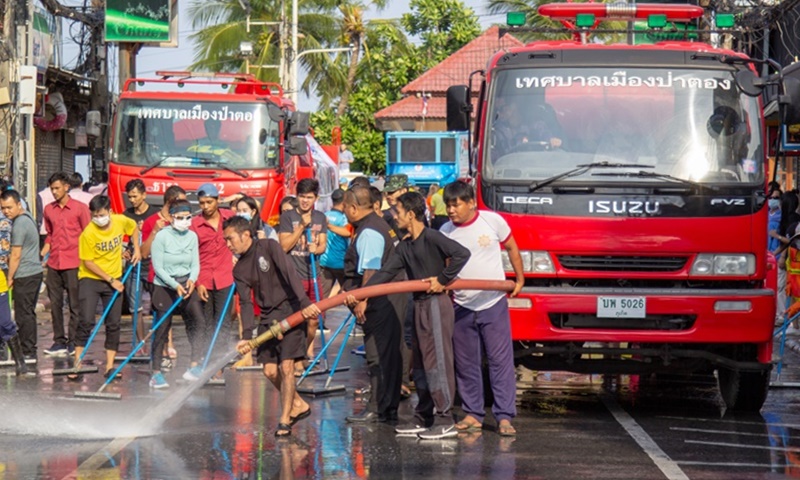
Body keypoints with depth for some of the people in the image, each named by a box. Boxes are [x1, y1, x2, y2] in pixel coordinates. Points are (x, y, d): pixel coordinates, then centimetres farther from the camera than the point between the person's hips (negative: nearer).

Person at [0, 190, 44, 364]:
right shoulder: (27, 218, 14)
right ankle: (30, 351, 19)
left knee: (23, 315, -5)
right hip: (35, 272, 10)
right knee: (29, 313, 15)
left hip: (24, 276, -10)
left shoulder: (19, 224, -17)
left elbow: (16, 255, -16)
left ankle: (28, 353, -3)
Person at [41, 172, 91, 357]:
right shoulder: (49, 210, 11)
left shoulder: (80, 208, -2)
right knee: (55, 303, 6)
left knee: (75, 304, 0)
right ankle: (59, 341, 12)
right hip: (53, 263, 5)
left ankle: (74, 342, 4)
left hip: (73, 263, -5)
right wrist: (41, 255, 7)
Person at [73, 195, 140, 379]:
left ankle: (110, 366, 9)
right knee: (86, 321, -13)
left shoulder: (121, 221, -8)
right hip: (90, 279, -4)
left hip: (114, 280, 4)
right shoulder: (88, 234, -20)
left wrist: (136, 249, 7)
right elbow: (88, 262, -15)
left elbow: (133, 227, 17)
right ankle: (77, 364, -8)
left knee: (113, 324, 4)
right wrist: (110, 280, -15)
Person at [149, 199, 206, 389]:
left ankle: (194, 366, -2)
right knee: (162, 329, -3)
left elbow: (195, 264, 5)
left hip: (186, 286, 5)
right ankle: (156, 374, 4)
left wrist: (192, 280, -15)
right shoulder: (162, 236, -11)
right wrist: (175, 285, -19)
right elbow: (158, 267, -11)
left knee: (199, 322, -9)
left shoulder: (192, 236, 3)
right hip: (164, 287, -5)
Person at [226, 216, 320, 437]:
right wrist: (247, 336, -12)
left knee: (286, 367, -12)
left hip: (291, 312, -6)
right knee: (270, 371, 2)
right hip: (268, 318, 6)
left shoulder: (268, 247, -9)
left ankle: (284, 420, -5)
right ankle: (298, 405, 24)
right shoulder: (240, 270, 7)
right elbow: (246, 303, 1)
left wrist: (304, 302, -32)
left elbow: (289, 273, -20)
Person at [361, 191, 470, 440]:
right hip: (420, 305, 9)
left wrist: (442, 279, -18)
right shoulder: (405, 246, 14)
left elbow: (462, 254, -23)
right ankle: (423, 418, 21)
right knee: (420, 364, 13)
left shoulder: (431, 237, -13)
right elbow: (386, 272, 12)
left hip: (436, 304, -9)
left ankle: (445, 421, -5)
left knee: (437, 362, -8)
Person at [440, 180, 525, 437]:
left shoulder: (492, 221, -5)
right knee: (466, 364, 7)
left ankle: (504, 417, -4)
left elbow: (511, 248, 9)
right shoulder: (445, 232, 0)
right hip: (462, 307, 3)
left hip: (493, 304, -3)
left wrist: (520, 280, 12)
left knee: (500, 360, -4)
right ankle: (472, 413, 16)